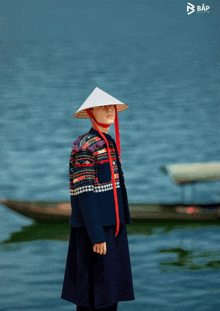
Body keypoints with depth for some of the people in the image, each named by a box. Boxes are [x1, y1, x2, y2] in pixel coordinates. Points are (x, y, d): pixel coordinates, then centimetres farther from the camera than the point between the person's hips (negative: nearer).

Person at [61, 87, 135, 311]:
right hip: (95, 227, -9)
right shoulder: (84, 148, -15)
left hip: (112, 226, 9)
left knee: (112, 286, 11)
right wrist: (97, 237, -23)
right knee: (95, 292, -4)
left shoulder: (110, 144, 14)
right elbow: (84, 195, -19)